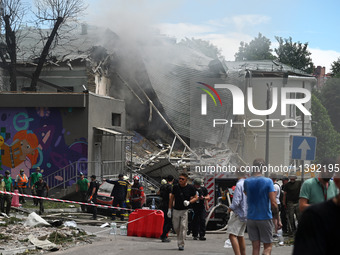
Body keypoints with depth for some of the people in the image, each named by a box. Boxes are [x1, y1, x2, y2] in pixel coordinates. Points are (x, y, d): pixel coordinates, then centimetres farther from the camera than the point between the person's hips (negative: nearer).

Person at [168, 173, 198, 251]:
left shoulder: (190, 188, -5)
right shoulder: (175, 187, 1)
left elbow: (196, 197, 5)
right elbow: (171, 198, 9)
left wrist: (189, 202, -14)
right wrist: (169, 209, 7)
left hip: (185, 210, -3)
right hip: (176, 210, 3)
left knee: (183, 227, -10)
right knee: (176, 227, 7)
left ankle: (181, 244, -7)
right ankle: (179, 238, 35)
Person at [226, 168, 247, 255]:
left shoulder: (239, 185, -15)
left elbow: (236, 202, -21)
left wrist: (230, 208, -4)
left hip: (239, 213, -9)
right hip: (246, 214, 9)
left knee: (232, 235, -13)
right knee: (240, 236, 18)